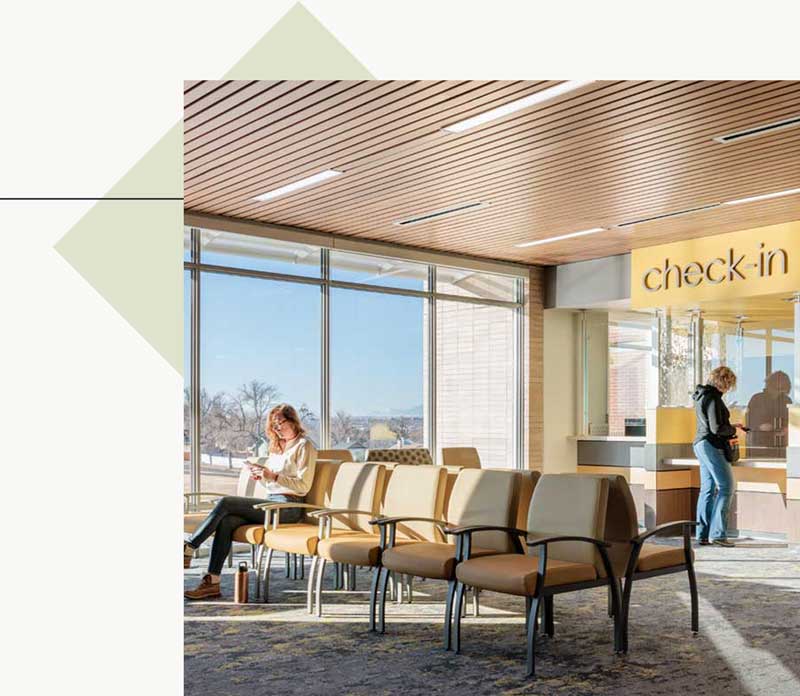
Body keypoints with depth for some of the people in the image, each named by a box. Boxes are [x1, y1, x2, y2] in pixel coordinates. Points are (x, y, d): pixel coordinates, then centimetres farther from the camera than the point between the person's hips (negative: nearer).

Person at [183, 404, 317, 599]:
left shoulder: (304, 446, 1)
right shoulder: (277, 447, 25)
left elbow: (303, 485, -8)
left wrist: (272, 476, -16)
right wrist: (259, 475, 5)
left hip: (288, 505, -7)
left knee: (225, 502, -21)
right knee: (226, 521, -21)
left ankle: (188, 549, -14)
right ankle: (212, 581, -24)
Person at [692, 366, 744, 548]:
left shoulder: (702, 396, 15)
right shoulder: (713, 398, -16)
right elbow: (717, 428, -20)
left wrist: (730, 425, 19)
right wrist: (733, 430, -2)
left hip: (701, 444, 10)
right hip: (711, 446, -10)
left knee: (707, 489, 11)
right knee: (726, 487, -7)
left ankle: (703, 534, 12)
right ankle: (717, 533, -10)